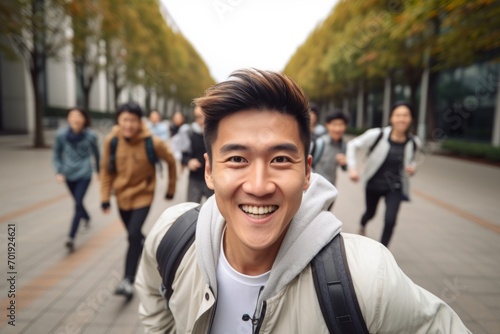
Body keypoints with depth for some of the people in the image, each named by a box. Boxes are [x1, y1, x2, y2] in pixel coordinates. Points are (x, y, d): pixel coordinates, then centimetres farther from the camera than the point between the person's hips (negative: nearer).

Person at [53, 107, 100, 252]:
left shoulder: (90, 135, -11)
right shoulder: (61, 134, -8)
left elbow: (96, 153, 5)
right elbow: (57, 154, 4)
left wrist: (98, 171, 15)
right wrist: (58, 171, -7)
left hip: (84, 174, -3)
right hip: (69, 175, 3)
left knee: (78, 203, -11)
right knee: (78, 202, 19)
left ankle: (71, 238, -9)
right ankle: (87, 218, 50)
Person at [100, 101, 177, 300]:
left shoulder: (152, 142, -19)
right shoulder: (112, 140, -11)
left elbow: (171, 162, -4)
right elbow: (106, 169, 0)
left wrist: (171, 188, 4)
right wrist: (105, 197, -2)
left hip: (143, 195, -3)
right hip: (122, 195, 4)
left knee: (134, 235, -16)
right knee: (133, 235, 17)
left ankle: (128, 281, -5)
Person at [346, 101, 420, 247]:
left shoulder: (413, 142, -12)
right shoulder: (377, 135, -24)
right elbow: (353, 145, -13)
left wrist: (412, 168, -13)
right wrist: (352, 168, -21)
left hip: (395, 187, 1)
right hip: (373, 184, -1)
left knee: (390, 221, -12)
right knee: (371, 213, 23)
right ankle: (362, 225, 62)